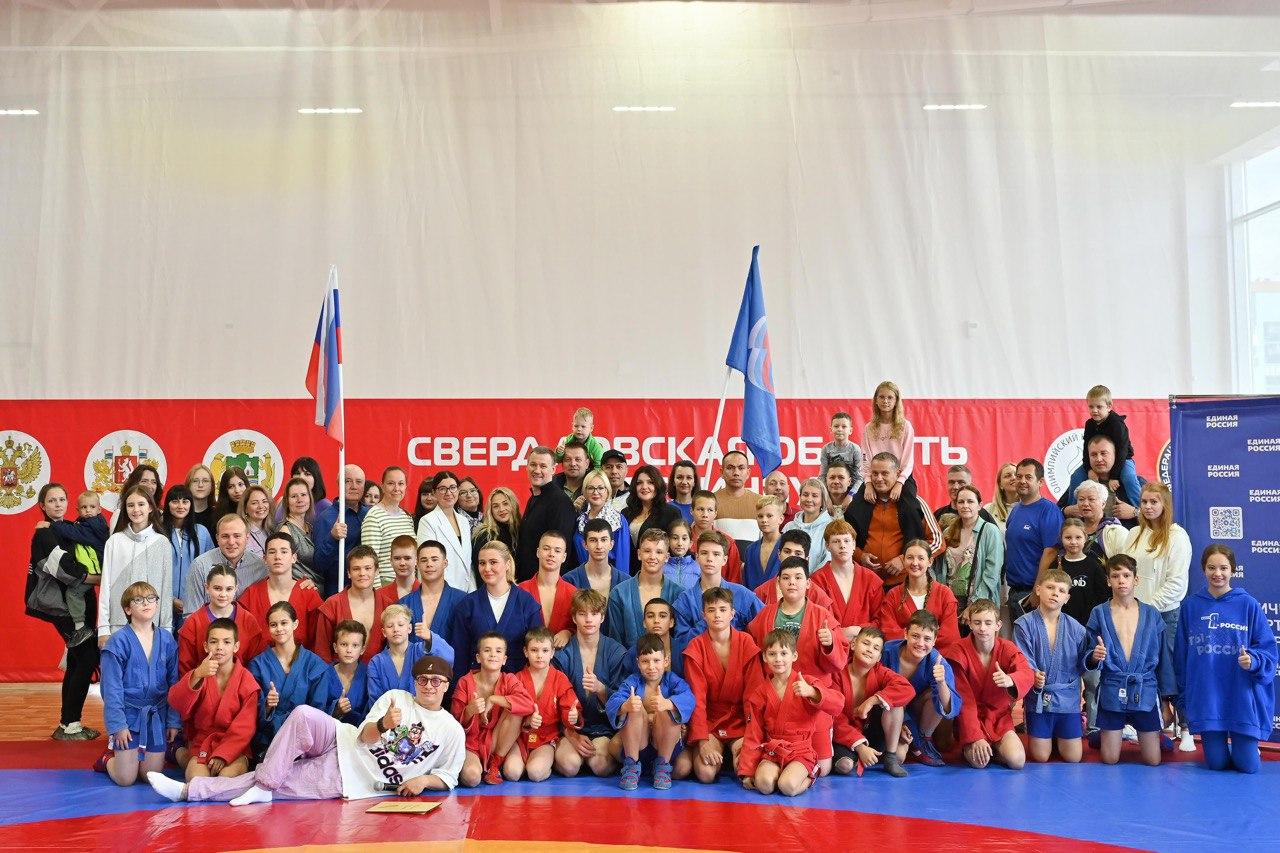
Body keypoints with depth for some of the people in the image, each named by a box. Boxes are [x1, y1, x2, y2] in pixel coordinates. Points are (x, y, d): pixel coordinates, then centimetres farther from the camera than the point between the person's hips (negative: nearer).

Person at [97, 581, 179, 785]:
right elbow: (111, 688, -9)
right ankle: (108, 757, 29)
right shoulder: (119, 642, -10)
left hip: (157, 715, 3)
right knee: (126, 779, -2)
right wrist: (117, 724, -12)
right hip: (128, 713, -3)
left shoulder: (167, 640, 1)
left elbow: (174, 683, 5)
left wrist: (173, 721, 2)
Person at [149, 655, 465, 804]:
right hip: (342, 744, 2)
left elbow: (447, 778, 9)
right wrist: (384, 724, -22)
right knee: (304, 715, -27)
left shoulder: (453, 731, 5)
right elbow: (365, 736, 1)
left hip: (347, 780, -2)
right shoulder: (395, 697, 11)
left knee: (282, 783, -18)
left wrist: (423, 780, -13)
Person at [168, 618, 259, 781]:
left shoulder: (246, 680, -1)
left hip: (234, 747, -2)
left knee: (229, 774, -31)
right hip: (201, 744, 2)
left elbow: (245, 726, -6)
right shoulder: (199, 674, 6)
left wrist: (223, 755, -18)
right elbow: (175, 702, -14)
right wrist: (197, 676, -31)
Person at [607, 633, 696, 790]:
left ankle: (663, 765, -9)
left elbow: (688, 698, -27)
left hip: (665, 743, 0)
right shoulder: (632, 682, -3)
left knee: (668, 710, -27)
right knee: (635, 708, -26)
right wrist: (625, 706, -47)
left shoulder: (672, 680, -4)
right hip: (636, 743, 0)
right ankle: (631, 766, -12)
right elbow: (611, 703, -22)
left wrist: (667, 704, -49)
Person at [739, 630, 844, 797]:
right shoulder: (761, 692, 8)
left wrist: (811, 692, -35)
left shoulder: (804, 684, -3)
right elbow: (753, 734, 11)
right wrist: (747, 772, 6)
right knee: (764, 784, -27)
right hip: (772, 750, 2)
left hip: (802, 750, -2)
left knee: (788, 786, -28)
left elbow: (837, 705, -18)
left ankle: (810, 775, 3)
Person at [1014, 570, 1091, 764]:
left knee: (1073, 758, 7)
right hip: (1038, 696, -2)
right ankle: (1047, 736, 39)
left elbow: (1080, 663, 3)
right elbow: (1024, 661, -13)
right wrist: (1033, 677, -33)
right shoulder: (1024, 624, -9)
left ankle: (1058, 735, 39)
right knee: (1040, 757, 6)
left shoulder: (1075, 628, -2)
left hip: (1067, 697, 2)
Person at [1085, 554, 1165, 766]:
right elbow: (1089, 662, 1)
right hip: (1112, 691, -1)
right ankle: (1101, 736, 34)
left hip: (1145, 691, 1)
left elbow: (1161, 659, 8)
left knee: (1153, 761, 4)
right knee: (1109, 760, 2)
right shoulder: (1099, 614, 0)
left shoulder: (1152, 615, 4)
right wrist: (1095, 658, -22)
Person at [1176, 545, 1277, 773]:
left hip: (1242, 697, -1)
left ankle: (1248, 745, 32)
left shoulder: (1248, 605, -2)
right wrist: (1183, 698, 9)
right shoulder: (1191, 606, 2)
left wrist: (1253, 661, -22)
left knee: (1248, 766, -1)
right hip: (1206, 699, 1)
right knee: (1217, 764, 2)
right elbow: (1181, 654, 8)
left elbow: (1267, 649, 0)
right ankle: (1218, 744, 36)